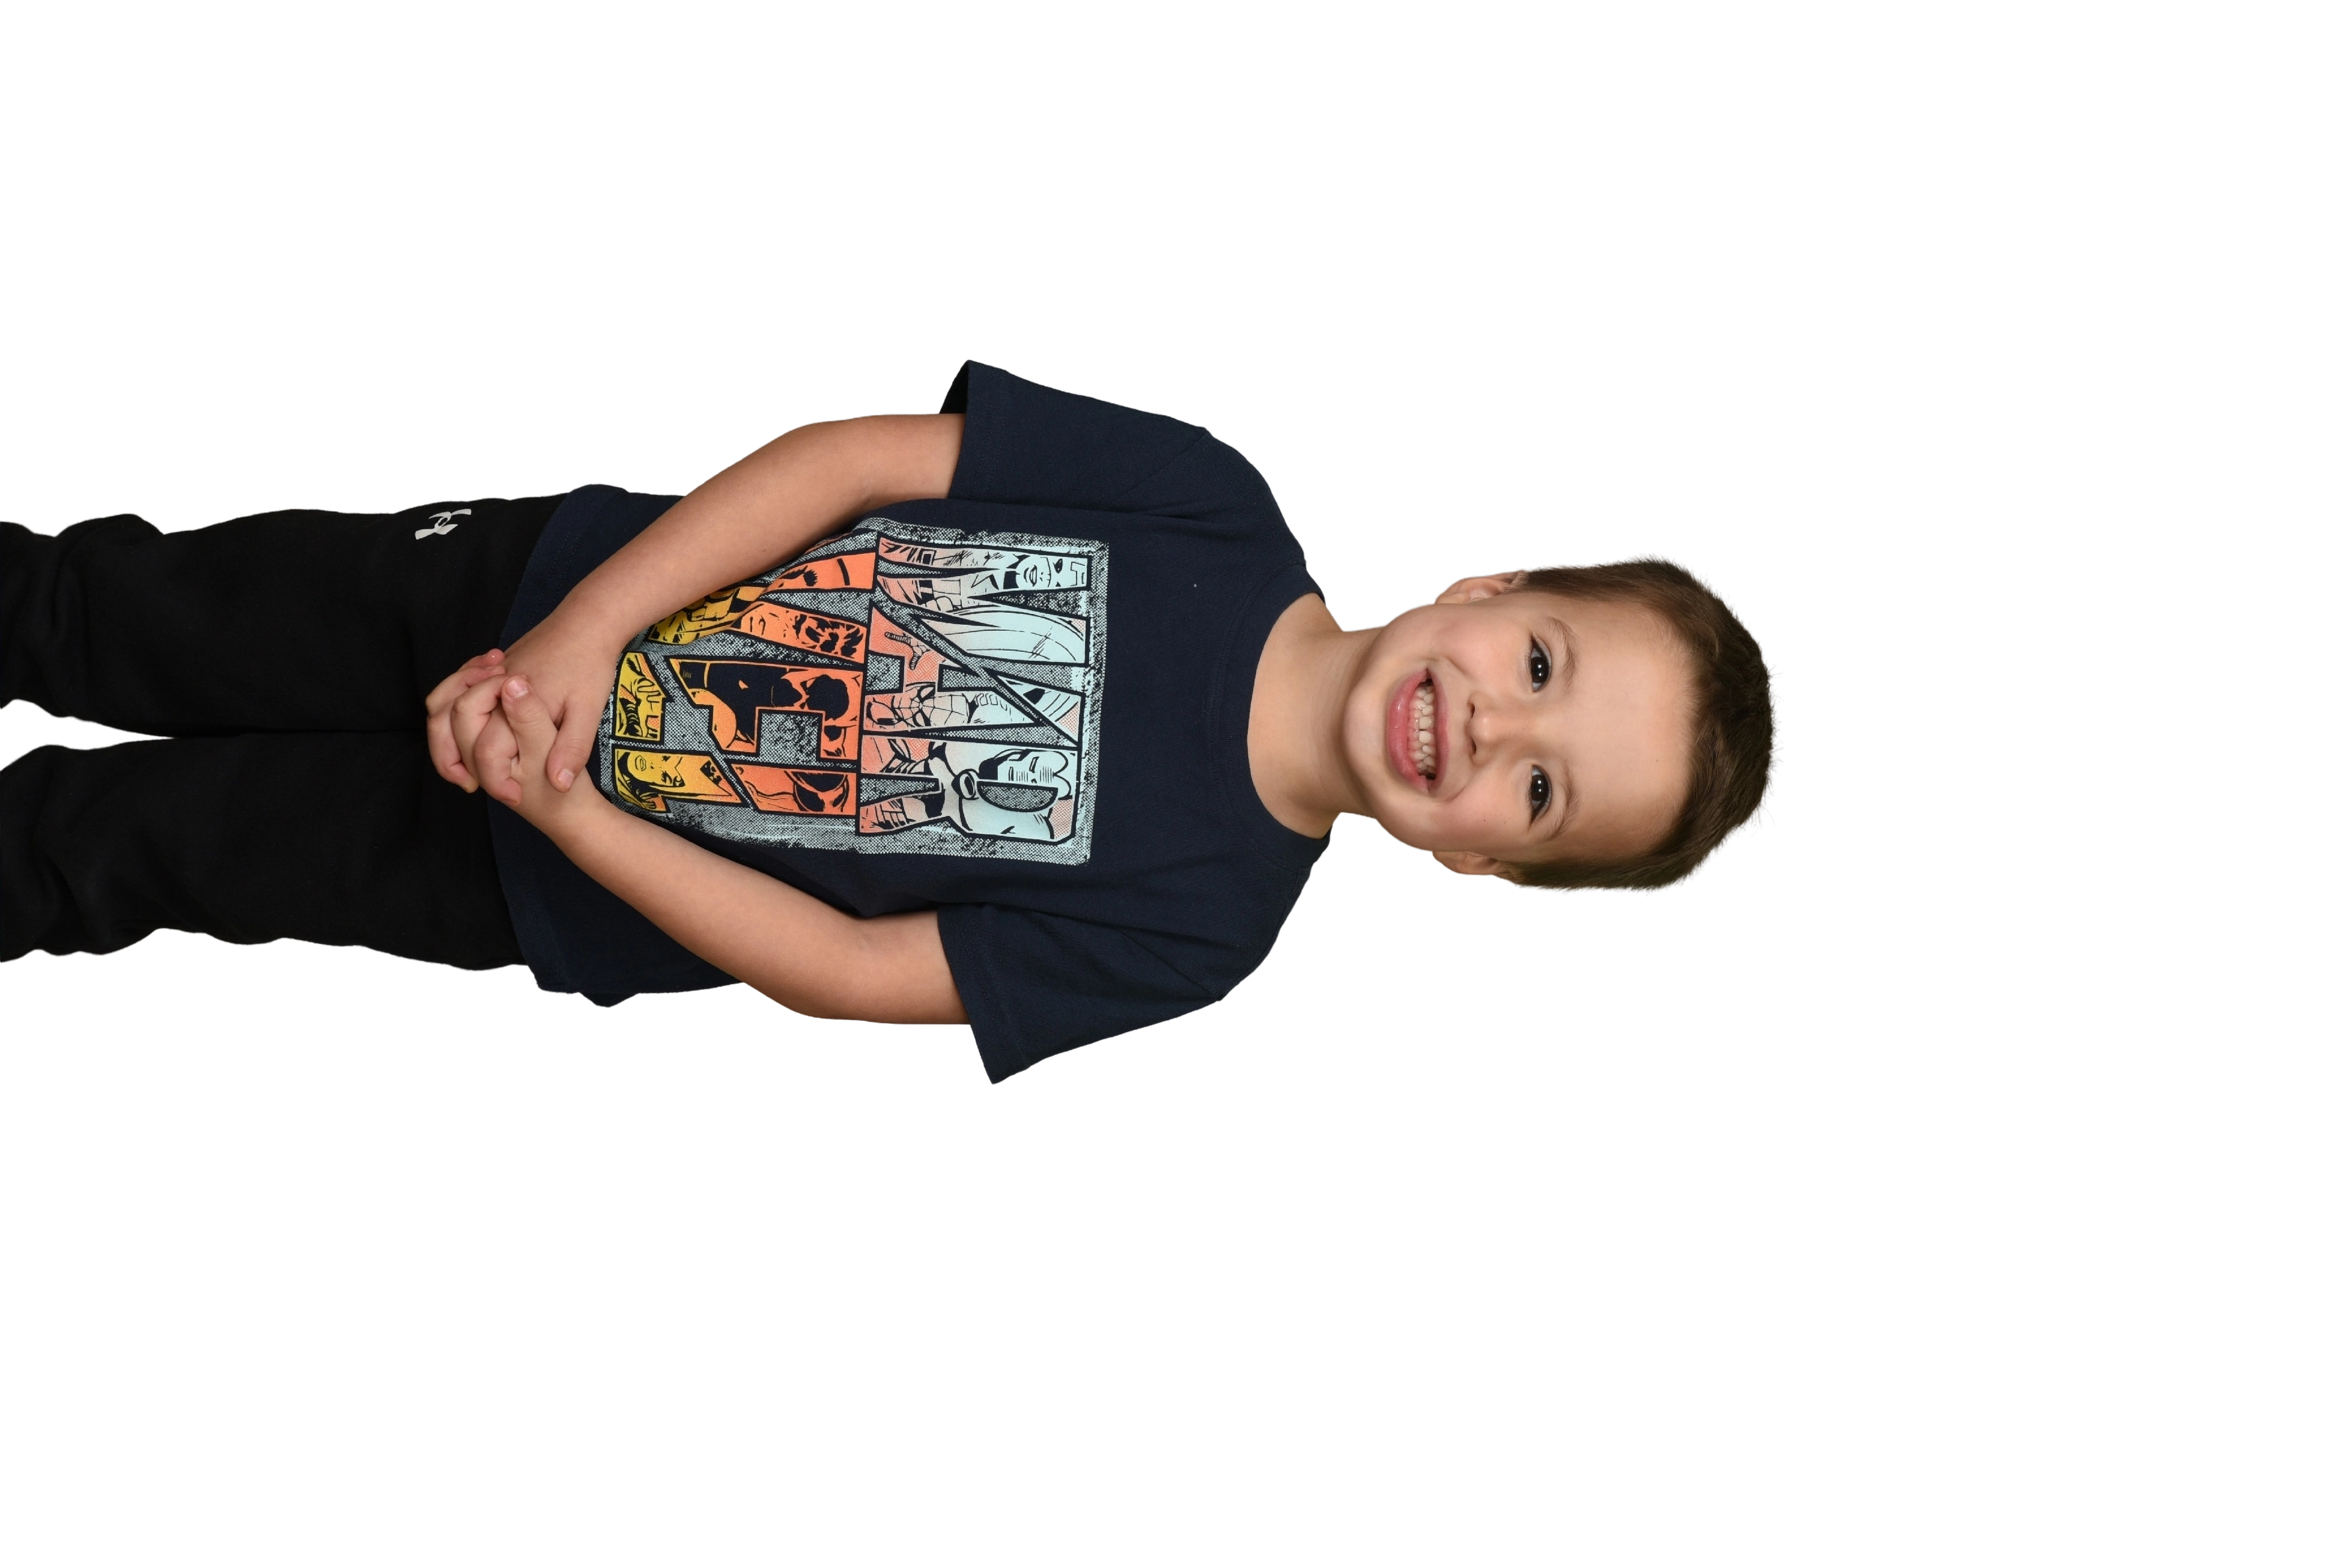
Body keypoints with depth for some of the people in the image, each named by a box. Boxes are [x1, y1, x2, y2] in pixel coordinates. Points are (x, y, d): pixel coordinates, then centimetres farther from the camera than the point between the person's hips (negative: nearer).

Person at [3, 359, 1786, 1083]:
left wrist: (563, 812, -24)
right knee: (154, 626, 8)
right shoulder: (1216, 508, -20)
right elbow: (855, 454, -17)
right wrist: (584, 631, -25)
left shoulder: (1201, 926, -21)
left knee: (146, 843, 7)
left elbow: (850, 970, -18)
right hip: (547, 583, 1)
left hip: (564, 879, -1)